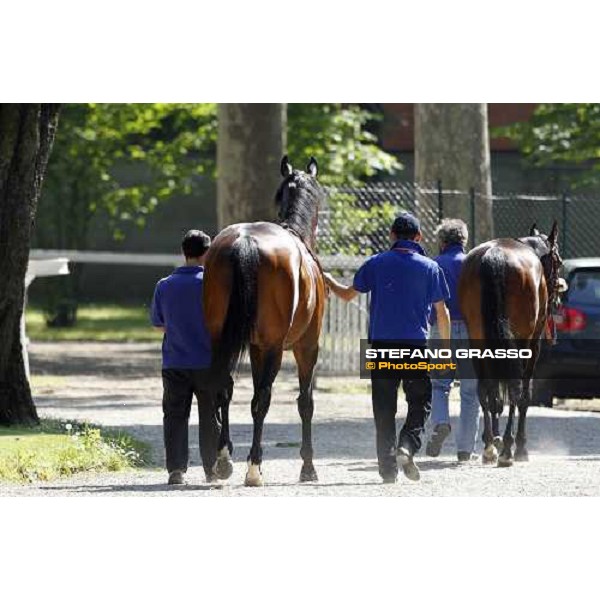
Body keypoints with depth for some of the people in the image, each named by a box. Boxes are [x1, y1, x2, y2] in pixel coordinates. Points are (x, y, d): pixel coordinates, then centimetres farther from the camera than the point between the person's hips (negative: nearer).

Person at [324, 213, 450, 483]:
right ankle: (407, 446, -17)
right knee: (420, 402, 8)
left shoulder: (376, 263, 1)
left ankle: (388, 466, 5)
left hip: (381, 343, 1)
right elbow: (442, 311, 3)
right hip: (416, 344, -1)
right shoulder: (430, 268, 1)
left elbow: (347, 294, 9)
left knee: (384, 407, 7)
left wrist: (328, 281, 29)